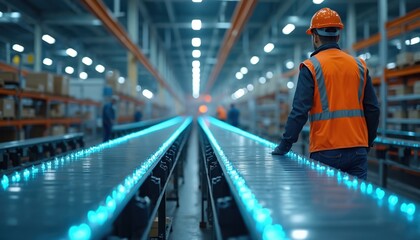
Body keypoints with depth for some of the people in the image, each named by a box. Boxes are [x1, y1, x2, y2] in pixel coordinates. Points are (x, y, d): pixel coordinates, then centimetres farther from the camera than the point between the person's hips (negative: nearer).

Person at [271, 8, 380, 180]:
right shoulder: (359, 66, 9)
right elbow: (372, 109, 10)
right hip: (358, 150, 4)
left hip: (325, 152, -3)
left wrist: (284, 147, -3)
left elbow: (300, 111, -10)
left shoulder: (311, 67, -4)